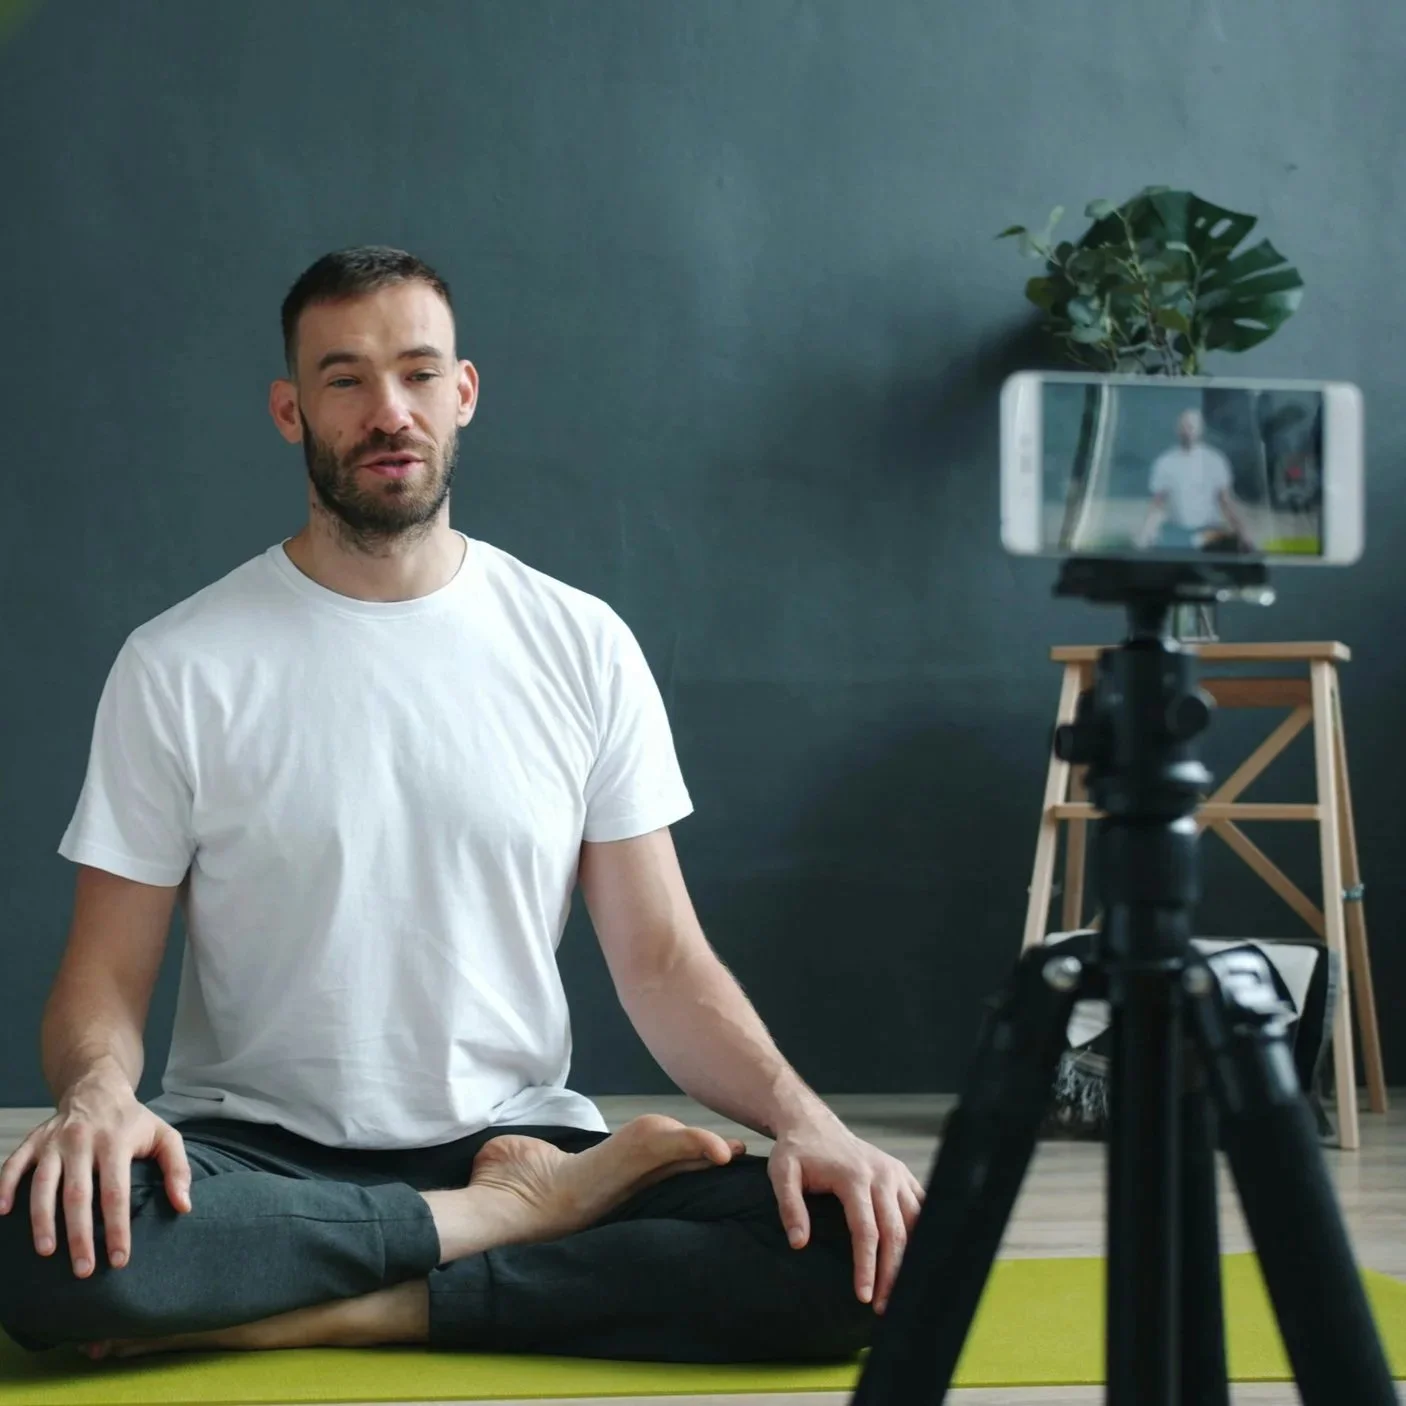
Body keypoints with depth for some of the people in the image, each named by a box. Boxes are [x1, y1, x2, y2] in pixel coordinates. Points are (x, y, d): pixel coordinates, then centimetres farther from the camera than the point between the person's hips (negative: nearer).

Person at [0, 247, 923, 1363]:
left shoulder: (581, 646, 4)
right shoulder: (178, 668, 0)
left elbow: (662, 959, 3)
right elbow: (105, 978, -2)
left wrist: (802, 1117, -16)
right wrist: (98, 1091, -26)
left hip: (516, 1133, 1)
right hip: (255, 1155, -1)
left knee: (851, 1249, -25)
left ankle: (311, 1316, -21)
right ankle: (515, 1213, -16)